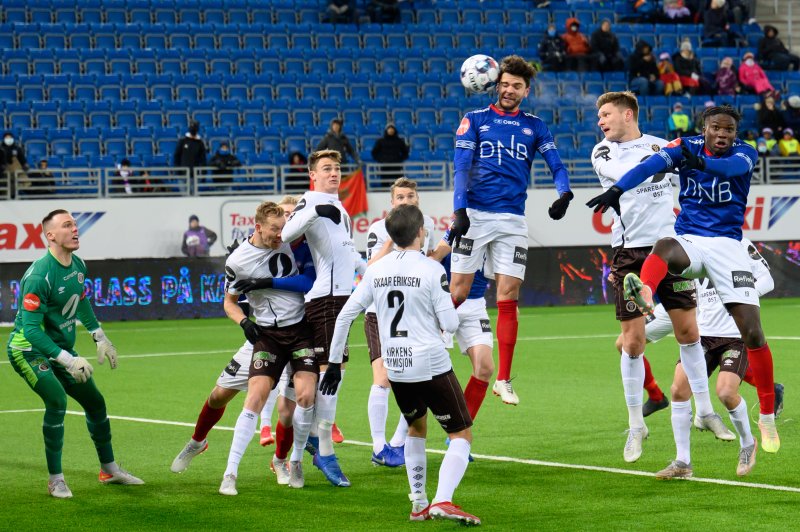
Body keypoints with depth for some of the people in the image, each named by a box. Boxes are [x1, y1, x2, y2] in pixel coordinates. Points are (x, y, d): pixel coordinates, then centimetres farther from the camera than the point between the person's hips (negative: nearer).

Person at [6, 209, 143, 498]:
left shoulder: (78, 265, -2)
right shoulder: (39, 276, -28)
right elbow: (31, 328, -30)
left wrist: (100, 337, 18)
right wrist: (67, 361, -36)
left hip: (62, 348, 8)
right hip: (29, 349, -8)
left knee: (95, 402, 12)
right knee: (57, 399, -28)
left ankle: (109, 469, 33)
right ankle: (55, 479, -16)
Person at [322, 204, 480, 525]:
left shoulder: (376, 270, 5)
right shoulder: (432, 270, -10)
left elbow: (345, 315, 6)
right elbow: (450, 324, -11)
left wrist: (334, 363, 14)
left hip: (396, 368, 5)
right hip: (432, 366, -5)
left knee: (416, 429, 28)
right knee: (462, 435, 3)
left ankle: (419, 505, 24)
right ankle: (443, 500, -18)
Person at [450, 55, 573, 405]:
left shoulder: (534, 126, 12)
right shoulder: (475, 120, 6)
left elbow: (556, 165, 5)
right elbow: (461, 167, -2)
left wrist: (564, 194, -17)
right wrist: (459, 210, -15)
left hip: (512, 219, 2)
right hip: (474, 216, -2)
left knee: (508, 297, -1)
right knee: (458, 292, -7)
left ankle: (503, 380, 3)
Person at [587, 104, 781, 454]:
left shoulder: (744, 153, 1)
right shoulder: (687, 147, 4)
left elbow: (733, 166, -24)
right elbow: (653, 164, -15)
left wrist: (702, 163, -47)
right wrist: (617, 190, -34)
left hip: (726, 244, 0)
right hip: (689, 241, 0)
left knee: (752, 332, -8)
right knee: (664, 246, -38)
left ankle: (768, 417, 5)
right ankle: (644, 296, -71)